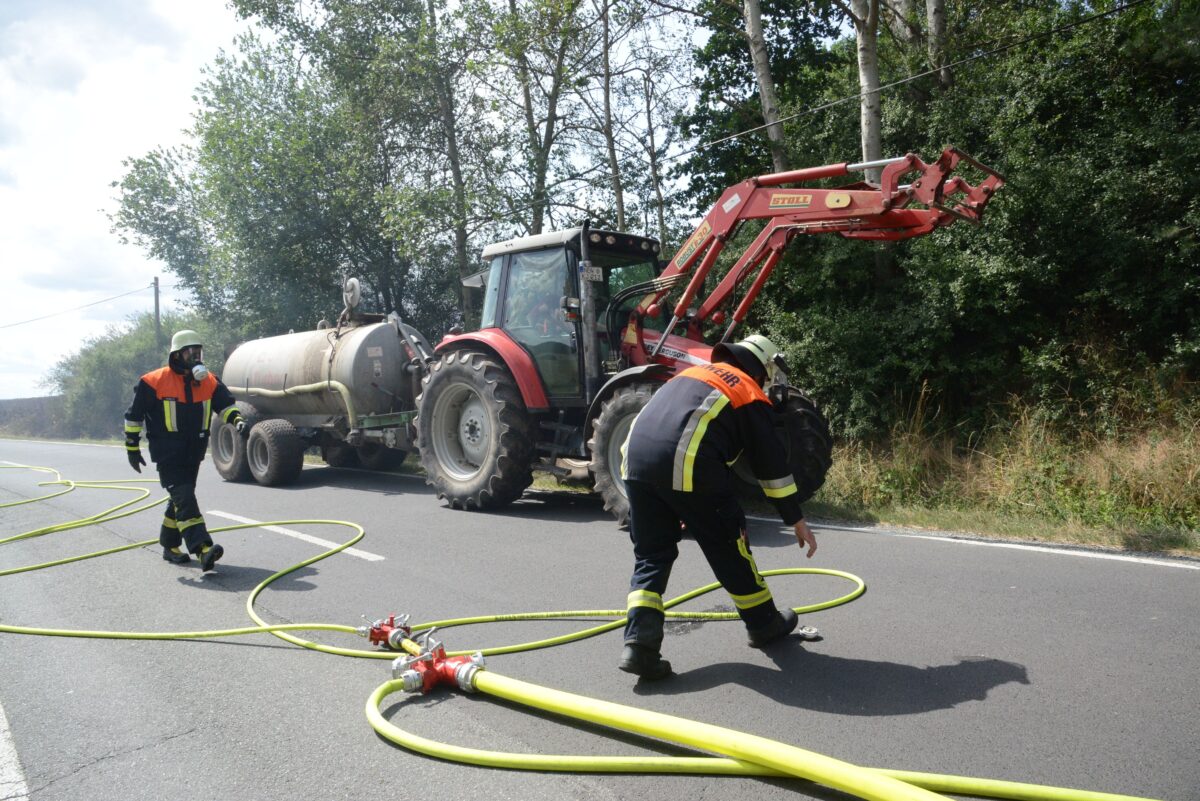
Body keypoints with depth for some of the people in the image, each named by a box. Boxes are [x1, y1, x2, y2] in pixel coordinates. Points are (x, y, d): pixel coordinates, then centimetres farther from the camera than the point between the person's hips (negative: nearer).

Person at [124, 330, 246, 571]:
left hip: (194, 453, 6)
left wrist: (237, 419, -11)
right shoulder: (154, 382, -9)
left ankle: (170, 546, 32)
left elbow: (225, 404, 11)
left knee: (181, 499, 16)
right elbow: (134, 415, -2)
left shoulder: (209, 382, 5)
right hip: (167, 454, -6)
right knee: (184, 499, -17)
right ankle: (203, 549, -27)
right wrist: (132, 449, 0)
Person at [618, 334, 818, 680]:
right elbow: (772, 463, 13)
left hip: (636, 459, 6)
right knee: (729, 549, 14)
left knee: (650, 555, 15)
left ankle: (640, 643, 2)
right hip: (690, 467, -5)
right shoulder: (752, 396, 14)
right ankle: (764, 623, 32)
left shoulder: (693, 372, 32)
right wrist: (797, 520, 23)